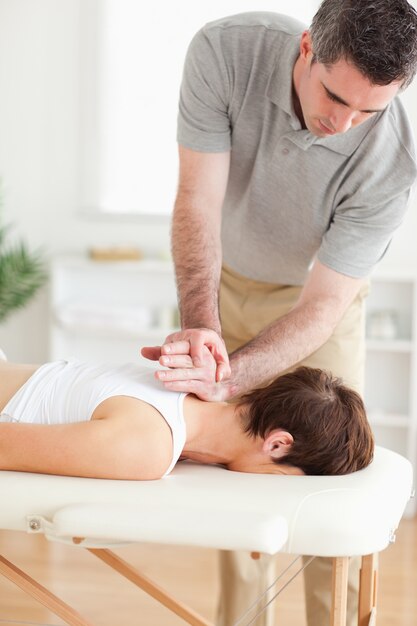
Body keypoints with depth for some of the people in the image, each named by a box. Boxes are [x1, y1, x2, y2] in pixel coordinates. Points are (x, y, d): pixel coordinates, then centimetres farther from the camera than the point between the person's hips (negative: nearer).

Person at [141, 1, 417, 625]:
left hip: (320, 295, -1)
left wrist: (226, 379, -44)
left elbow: (320, 308, -30)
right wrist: (202, 326, -42)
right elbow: (198, 200, -29)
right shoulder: (224, 52, -30)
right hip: (224, 279, 1)